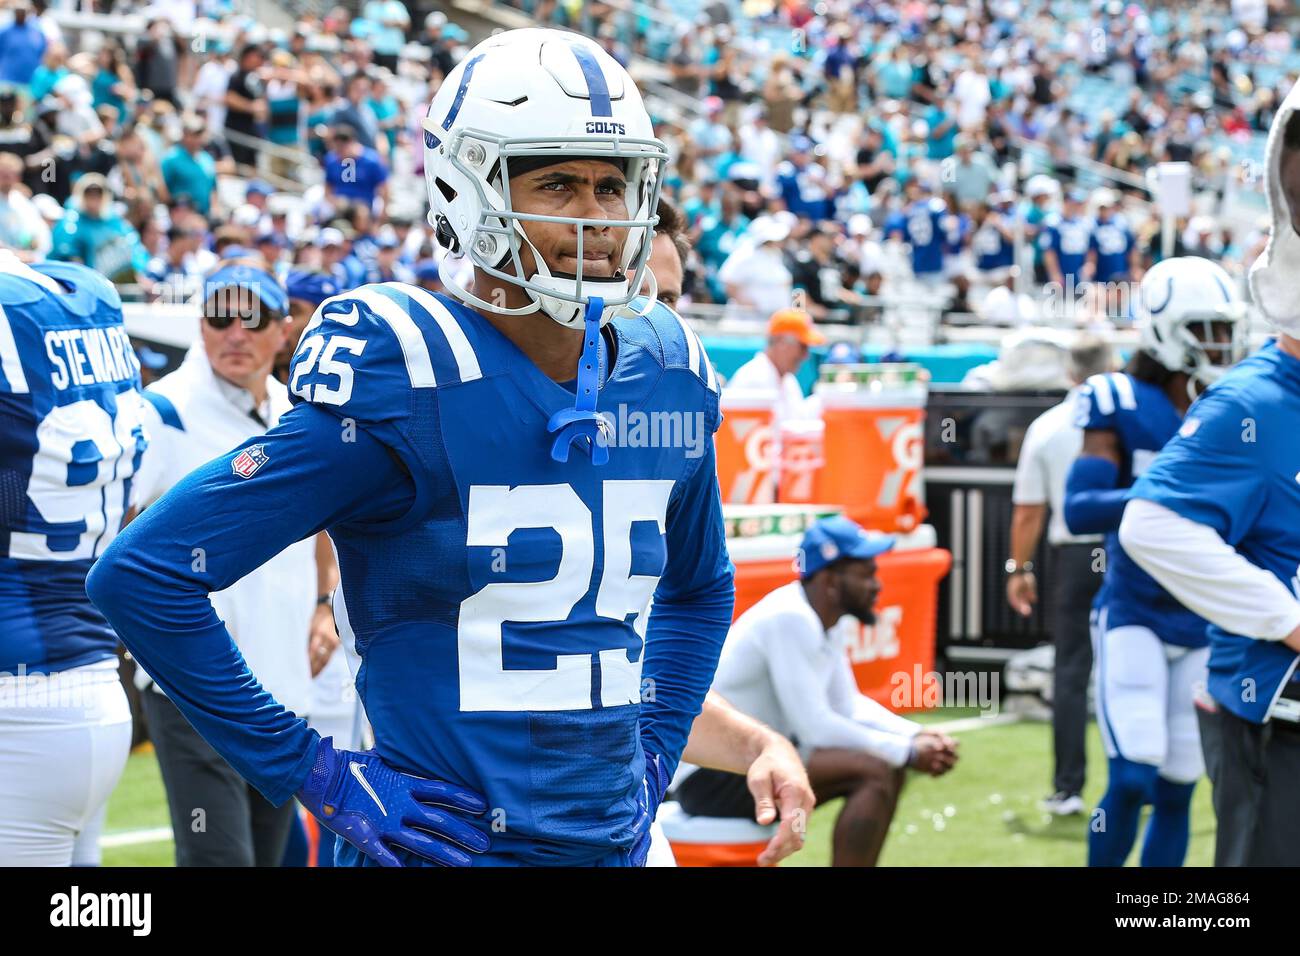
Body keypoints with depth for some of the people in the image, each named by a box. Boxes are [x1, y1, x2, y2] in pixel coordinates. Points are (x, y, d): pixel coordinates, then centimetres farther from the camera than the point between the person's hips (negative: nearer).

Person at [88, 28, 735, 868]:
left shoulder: (666, 380, 4)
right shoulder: (402, 388, -15)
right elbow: (141, 573, -16)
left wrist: (654, 752, 10)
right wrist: (314, 775, -13)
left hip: (614, 838, 6)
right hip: (444, 841, -5)